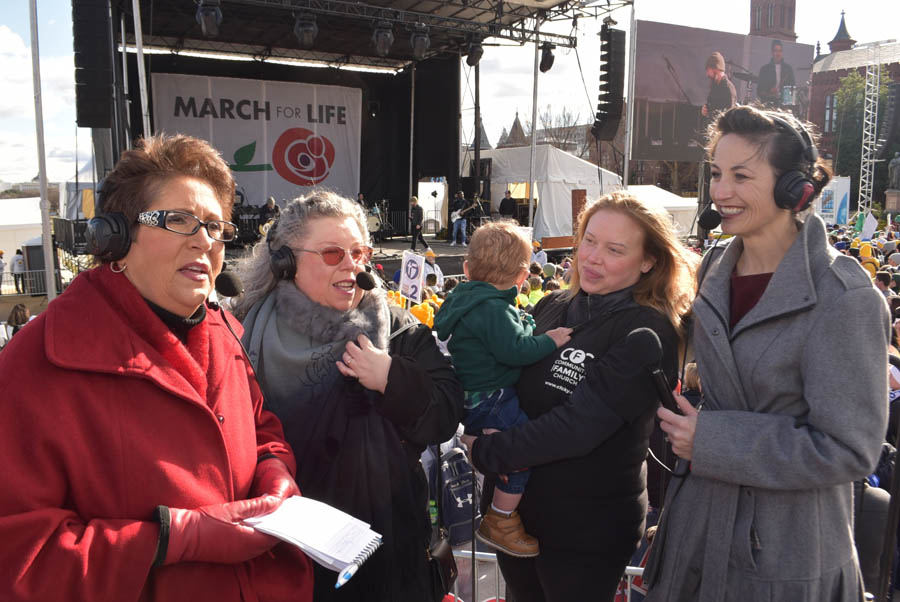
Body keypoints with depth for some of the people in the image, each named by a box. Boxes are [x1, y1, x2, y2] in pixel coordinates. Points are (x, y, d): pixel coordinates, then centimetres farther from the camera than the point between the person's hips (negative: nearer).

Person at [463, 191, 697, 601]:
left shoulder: (647, 332, -19)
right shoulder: (553, 307, 0)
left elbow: (580, 425, -26)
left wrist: (485, 452, -18)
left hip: (587, 531, -5)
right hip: (515, 510, 6)